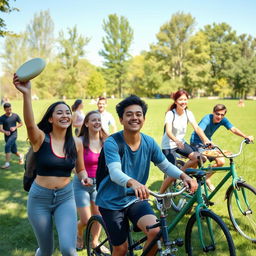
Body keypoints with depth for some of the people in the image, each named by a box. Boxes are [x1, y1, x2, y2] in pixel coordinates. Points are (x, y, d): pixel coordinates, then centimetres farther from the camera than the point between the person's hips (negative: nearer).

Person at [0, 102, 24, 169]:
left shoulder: (15, 116, -3)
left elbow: (21, 123, 9)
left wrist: (15, 127, -9)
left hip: (14, 134, -3)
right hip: (7, 136, 3)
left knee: (7, 146, -24)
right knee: (13, 150, 12)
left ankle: (7, 163, -22)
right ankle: (20, 156, 46)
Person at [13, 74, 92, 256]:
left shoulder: (76, 143, -2)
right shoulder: (41, 138, -12)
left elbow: (80, 169, 13)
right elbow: (30, 123, -35)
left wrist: (84, 178, -11)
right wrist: (27, 94, -52)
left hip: (65, 197, 1)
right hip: (39, 198, -1)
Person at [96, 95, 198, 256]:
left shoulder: (149, 142, -6)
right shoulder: (112, 143, -21)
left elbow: (166, 165, 3)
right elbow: (115, 173, -35)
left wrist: (184, 177, -17)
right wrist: (133, 183, -56)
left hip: (136, 199, 3)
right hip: (112, 202, -3)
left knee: (156, 231, -20)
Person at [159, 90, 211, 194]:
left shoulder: (188, 113, -6)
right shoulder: (170, 114, -20)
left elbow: (197, 128, -17)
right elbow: (168, 132, -33)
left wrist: (205, 139, -36)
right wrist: (177, 141, -53)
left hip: (181, 142, 5)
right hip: (168, 145, -5)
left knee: (197, 157, -19)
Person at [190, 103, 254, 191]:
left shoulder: (223, 120, -12)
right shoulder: (207, 119, -29)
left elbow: (233, 129, -24)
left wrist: (246, 136, -40)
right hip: (196, 142, -6)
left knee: (221, 162, -6)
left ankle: (207, 177, 18)